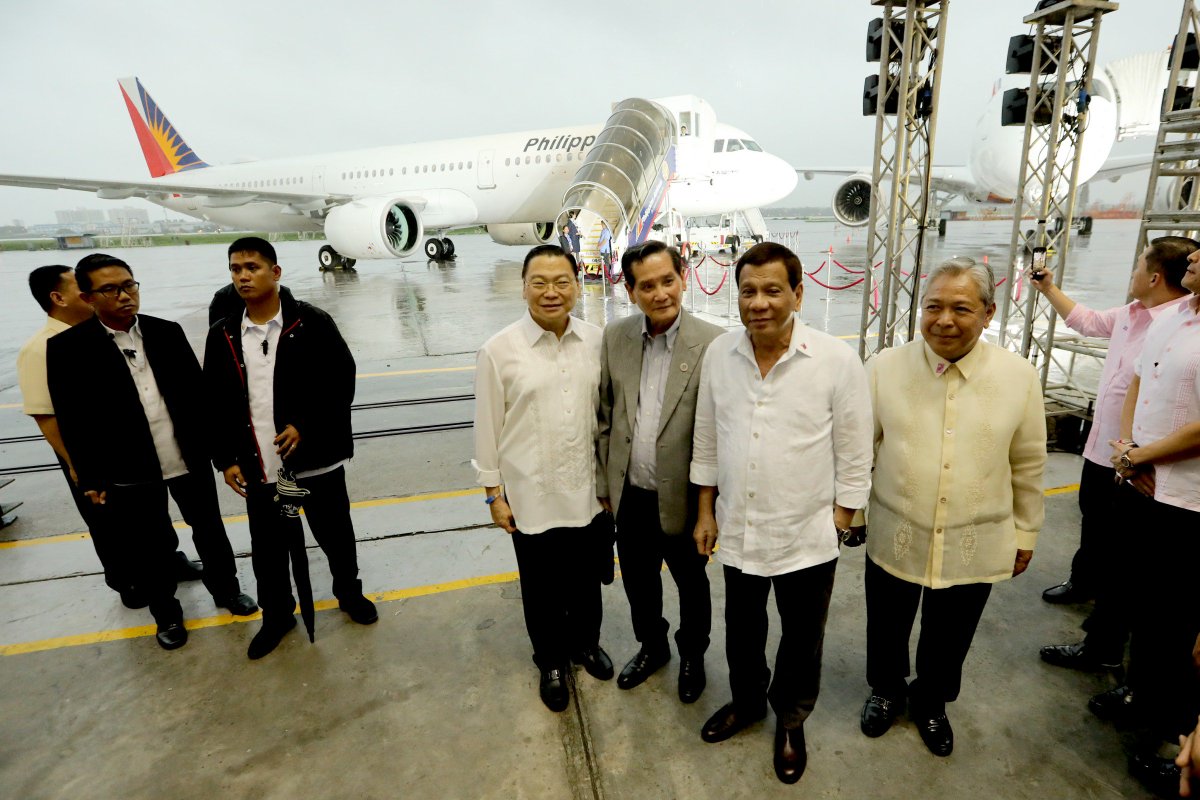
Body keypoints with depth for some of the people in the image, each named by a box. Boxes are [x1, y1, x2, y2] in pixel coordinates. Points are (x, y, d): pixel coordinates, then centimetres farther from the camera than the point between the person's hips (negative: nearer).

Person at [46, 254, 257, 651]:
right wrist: (91, 479, -6)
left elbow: (198, 390, 3)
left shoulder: (168, 332, -1)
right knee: (150, 547, 13)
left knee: (209, 529, 18)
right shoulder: (67, 348, -8)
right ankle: (166, 615, 36)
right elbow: (73, 422, -7)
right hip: (128, 472, -2)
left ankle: (226, 590, 40)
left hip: (190, 459, 2)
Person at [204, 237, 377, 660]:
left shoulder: (312, 323, -9)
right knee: (267, 548, 16)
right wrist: (226, 459, 4)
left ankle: (350, 593, 41)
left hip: (317, 458, -3)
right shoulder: (223, 335, 3)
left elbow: (342, 379, -8)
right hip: (259, 466, 3)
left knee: (335, 535, 15)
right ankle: (277, 615, 39)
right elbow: (216, 403, 8)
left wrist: (306, 426, -16)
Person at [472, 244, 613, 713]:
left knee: (586, 580, 22)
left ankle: (585, 642, 50)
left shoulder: (597, 342, -4)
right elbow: (487, 428, -5)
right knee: (542, 589, 17)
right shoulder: (499, 351, -11)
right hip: (530, 498, -2)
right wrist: (494, 494, -3)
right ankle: (550, 662, 43)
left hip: (588, 492, 2)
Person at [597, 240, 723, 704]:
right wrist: (604, 484, 6)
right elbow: (605, 417, 3)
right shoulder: (615, 337, -4)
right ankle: (652, 647, 51)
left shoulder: (713, 344, -17)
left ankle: (692, 656, 48)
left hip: (681, 499, -3)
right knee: (638, 581, 23)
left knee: (691, 585, 20)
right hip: (630, 496, 4)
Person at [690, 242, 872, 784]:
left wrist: (840, 522, -4)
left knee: (801, 640, 19)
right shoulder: (718, 354, -6)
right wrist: (706, 512, 6)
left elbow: (853, 457, -7)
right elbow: (706, 441, 3)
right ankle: (746, 701, 51)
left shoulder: (838, 361, -15)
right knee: (742, 632, 23)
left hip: (806, 538, -2)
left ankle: (791, 720, 47)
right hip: (737, 532, 3)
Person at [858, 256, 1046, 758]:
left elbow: (1028, 465, 2)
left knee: (948, 641, 21)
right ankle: (886, 691, 50)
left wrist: (1026, 533, 8)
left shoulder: (1020, 376, -8)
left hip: (974, 546, 1)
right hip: (894, 539, 0)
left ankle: (931, 702, 50)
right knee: (887, 630, 21)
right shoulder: (885, 367, -10)